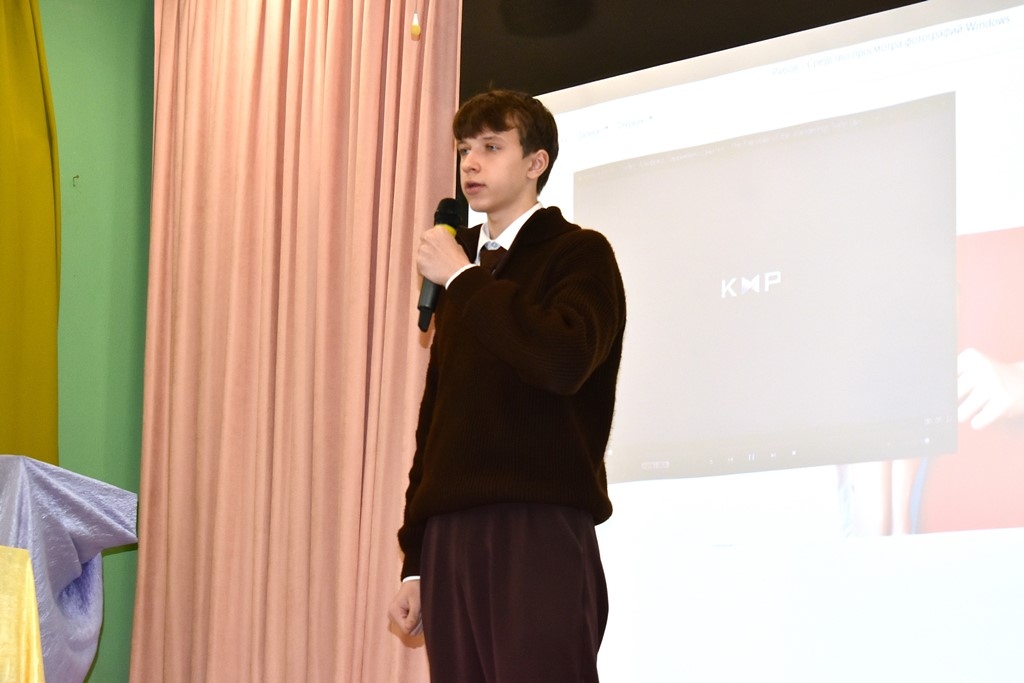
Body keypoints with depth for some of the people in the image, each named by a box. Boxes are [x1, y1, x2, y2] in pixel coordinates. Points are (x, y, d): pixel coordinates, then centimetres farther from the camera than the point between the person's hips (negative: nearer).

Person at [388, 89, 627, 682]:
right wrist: (415, 563, 17)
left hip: (540, 529, -6)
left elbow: (563, 361, -19)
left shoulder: (580, 253, 2)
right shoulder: (464, 265, 21)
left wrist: (462, 278, -9)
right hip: (450, 536, 6)